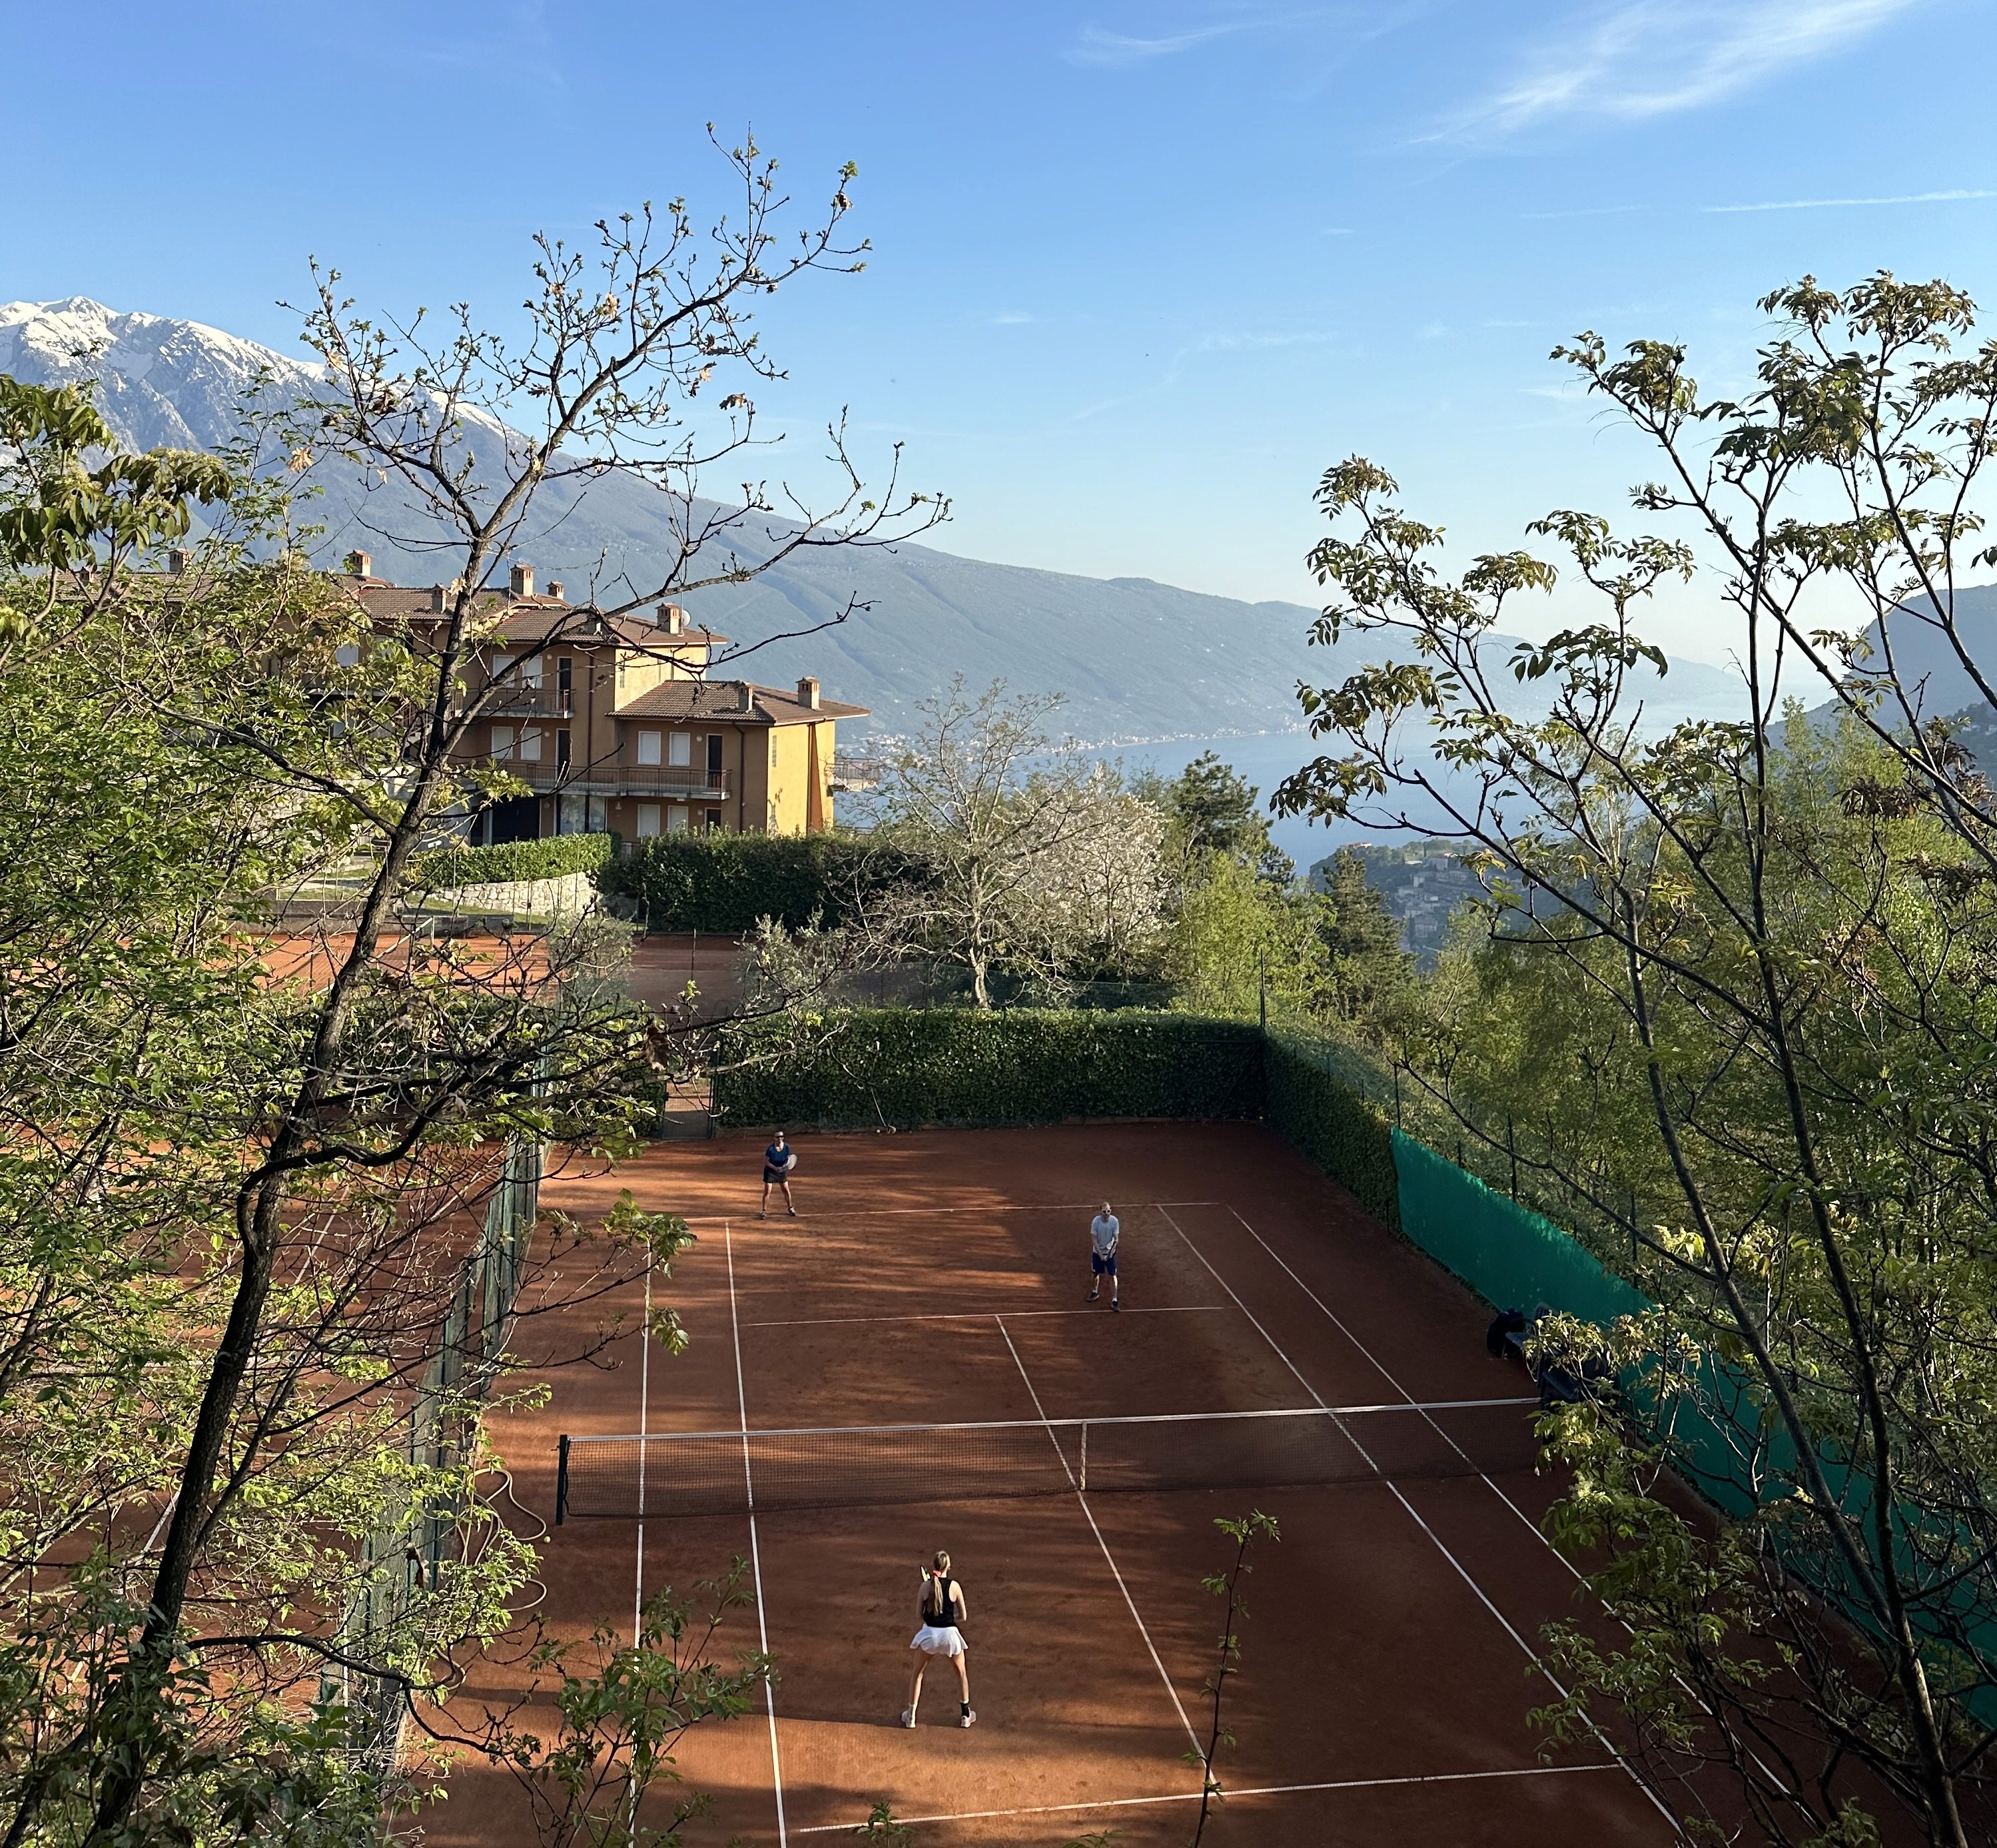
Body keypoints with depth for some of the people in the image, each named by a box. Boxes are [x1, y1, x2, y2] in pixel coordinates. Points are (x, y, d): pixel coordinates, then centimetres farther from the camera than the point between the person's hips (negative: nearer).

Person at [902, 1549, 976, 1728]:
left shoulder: (926, 1586, -4)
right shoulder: (954, 1586, -6)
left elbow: (920, 1614, 4)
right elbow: (963, 1616, 0)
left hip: (929, 1633, 0)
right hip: (949, 1634, 0)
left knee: (917, 1673, 23)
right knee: (962, 1672, 25)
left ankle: (910, 1715, 23)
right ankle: (965, 1714, 29)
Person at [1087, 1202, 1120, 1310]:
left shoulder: (1114, 1221, -16)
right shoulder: (1096, 1221, -18)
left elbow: (1116, 1239, -9)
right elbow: (1094, 1240, -13)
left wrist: (1111, 1251, -23)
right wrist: (1101, 1255, -18)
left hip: (1110, 1252, 0)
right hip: (1097, 1252, 1)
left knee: (1112, 1276, -3)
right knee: (1096, 1274, 14)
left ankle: (1114, 1300, 4)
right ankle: (1095, 1292, 41)